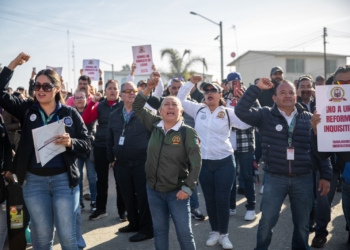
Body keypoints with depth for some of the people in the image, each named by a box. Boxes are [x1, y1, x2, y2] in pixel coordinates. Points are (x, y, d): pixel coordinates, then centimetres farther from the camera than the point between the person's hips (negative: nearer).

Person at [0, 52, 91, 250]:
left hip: (64, 179, -2)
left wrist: (70, 142, -21)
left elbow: (87, 143, -1)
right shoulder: (27, 109, 4)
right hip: (33, 181, 2)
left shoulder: (70, 113, -1)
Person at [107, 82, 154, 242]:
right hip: (121, 164, 5)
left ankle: (146, 229, 11)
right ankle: (134, 223, 31)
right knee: (128, 196, 14)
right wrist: (111, 158, 12)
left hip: (142, 163, -5)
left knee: (143, 196, 1)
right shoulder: (114, 115, 10)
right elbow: (110, 139, 14)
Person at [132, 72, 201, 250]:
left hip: (176, 192, -4)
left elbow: (196, 163, -13)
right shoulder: (155, 126, 1)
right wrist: (148, 89, -4)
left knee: (184, 233, 4)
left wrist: (188, 188, -18)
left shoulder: (188, 133, -12)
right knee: (159, 231, 17)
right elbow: (137, 108, 9)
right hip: (153, 190, 5)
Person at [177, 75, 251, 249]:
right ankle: (214, 232, 26)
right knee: (209, 199, 11)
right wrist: (191, 82, 2)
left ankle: (224, 234, 16)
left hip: (224, 162, -2)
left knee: (222, 199, 1)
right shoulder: (198, 110, 6)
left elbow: (246, 123, -10)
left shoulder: (228, 112, 0)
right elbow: (180, 99, 7)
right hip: (204, 163, 2)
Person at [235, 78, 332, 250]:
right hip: (274, 178, -2)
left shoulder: (308, 118, 5)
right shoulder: (266, 116, -1)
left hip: (303, 179, 2)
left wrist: (325, 175, 4)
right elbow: (241, 111, -15)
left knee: (302, 223, 14)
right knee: (267, 220, 4)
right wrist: (257, 88, -17)